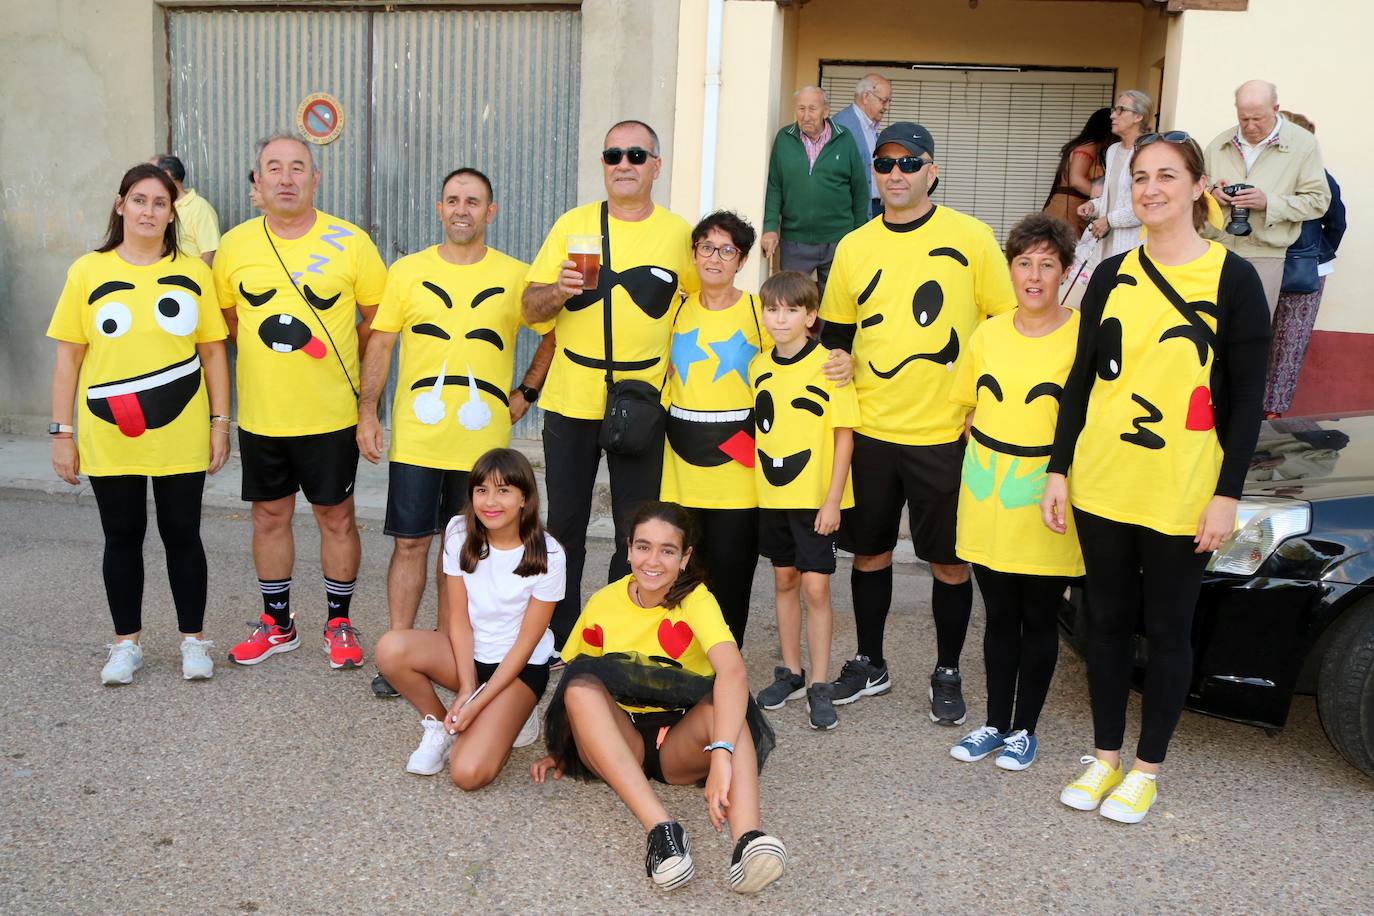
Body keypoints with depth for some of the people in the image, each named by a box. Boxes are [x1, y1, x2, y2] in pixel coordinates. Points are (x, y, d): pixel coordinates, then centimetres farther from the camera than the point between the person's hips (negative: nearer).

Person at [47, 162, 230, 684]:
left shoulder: (193, 273, 2)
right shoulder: (88, 272, 1)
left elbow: (213, 353, 4)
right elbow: (68, 357, 1)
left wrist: (220, 422, 0)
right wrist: (62, 432, -1)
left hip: (180, 437, 0)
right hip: (109, 439, 0)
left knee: (182, 534, 8)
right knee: (122, 537, 11)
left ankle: (193, 640, 22)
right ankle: (127, 643, 26)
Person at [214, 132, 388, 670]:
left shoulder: (350, 242, -6)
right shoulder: (235, 245, 1)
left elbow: (378, 318, 1)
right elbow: (226, 318, 13)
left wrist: (342, 363, -2)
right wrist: (270, 353, 3)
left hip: (330, 412, -2)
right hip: (261, 413, 3)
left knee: (336, 516, 7)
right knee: (269, 515, 12)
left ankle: (339, 624, 22)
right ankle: (277, 624, 28)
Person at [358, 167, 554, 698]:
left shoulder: (516, 277, 2)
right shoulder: (407, 272, 4)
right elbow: (380, 344, 6)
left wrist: (525, 395, 3)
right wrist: (366, 413, -2)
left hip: (483, 440, 0)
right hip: (416, 436, 0)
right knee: (410, 543, 3)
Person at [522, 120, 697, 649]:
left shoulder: (678, 234, 3)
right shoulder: (573, 225, 3)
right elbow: (531, 310, 1)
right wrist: (558, 290, -19)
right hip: (571, 403, 1)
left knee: (637, 532, 5)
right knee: (565, 526, 9)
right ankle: (559, 637, 23)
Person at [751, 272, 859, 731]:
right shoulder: (758, 367, 5)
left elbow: (844, 436, -10)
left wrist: (833, 500, -14)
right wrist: (753, 487, 7)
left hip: (815, 498, -5)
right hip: (771, 496, 5)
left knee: (815, 588, -3)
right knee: (784, 581, 15)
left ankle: (819, 686, 8)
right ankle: (791, 672, 28)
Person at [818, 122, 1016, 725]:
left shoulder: (970, 237, -3)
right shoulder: (854, 248, 6)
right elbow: (835, 335, 15)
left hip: (947, 431, -3)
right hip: (870, 428, 3)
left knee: (950, 559, 6)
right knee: (869, 550, 13)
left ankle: (947, 674, 25)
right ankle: (869, 664, 30)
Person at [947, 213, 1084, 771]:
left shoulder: (1081, 335, -7)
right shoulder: (988, 334, 6)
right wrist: (991, 454, 6)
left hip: (1045, 501, -4)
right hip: (987, 497, 4)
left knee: (1039, 619, 8)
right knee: (1000, 617, 13)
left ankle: (1024, 730, 23)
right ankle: (995, 723, 26)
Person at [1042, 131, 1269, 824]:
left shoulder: (1232, 278, -4)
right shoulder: (1112, 275, 6)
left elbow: (1246, 397, -5)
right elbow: (1081, 380, 9)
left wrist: (1228, 494, -10)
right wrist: (1058, 470, 4)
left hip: (1183, 494, -3)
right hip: (1102, 485, 4)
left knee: (1167, 628, 8)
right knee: (1107, 619, 13)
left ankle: (1147, 767, 24)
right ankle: (1105, 755, 28)